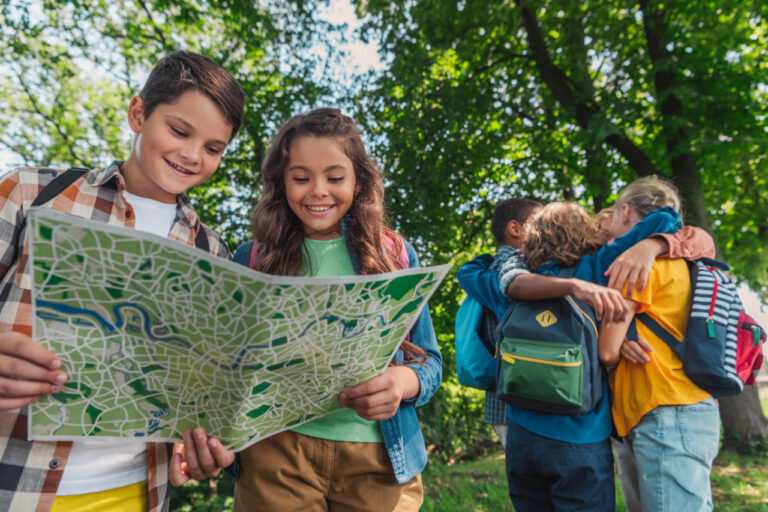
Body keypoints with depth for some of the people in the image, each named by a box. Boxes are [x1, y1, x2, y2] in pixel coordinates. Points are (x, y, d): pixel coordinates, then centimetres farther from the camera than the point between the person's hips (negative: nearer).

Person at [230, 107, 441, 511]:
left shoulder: (394, 255, 1)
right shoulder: (251, 260, 1)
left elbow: (429, 361, 2)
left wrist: (402, 382, -20)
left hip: (380, 456, 1)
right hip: (276, 449, 0)